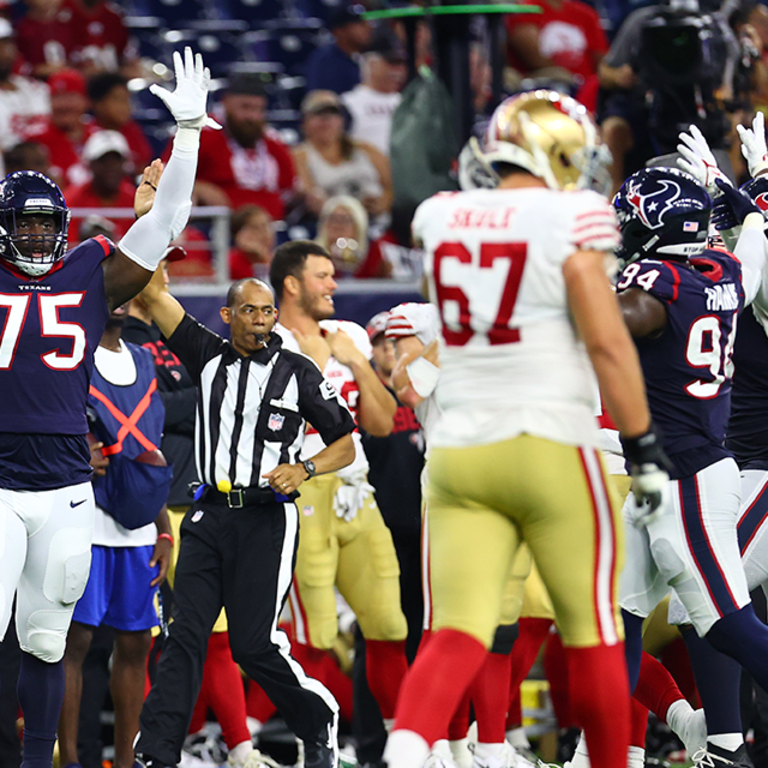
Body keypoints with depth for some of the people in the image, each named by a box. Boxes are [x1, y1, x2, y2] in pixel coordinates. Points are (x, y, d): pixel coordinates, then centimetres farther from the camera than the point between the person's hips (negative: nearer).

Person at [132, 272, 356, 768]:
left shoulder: (298, 373, 1)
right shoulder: (208, 357, 8)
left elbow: (345, 446, 4)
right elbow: (154, 294, 4)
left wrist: (304, 470, -13)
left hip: (267, 519, -3)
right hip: (211, 516, 3)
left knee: (253, 644, -7)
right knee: (186, 637, -4)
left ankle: (319, 719, 17)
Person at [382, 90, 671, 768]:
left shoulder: (440, 221, 7)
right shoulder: (568, 223, -8)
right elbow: (607, 343, -11)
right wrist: (644, 445, -4)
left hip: (460, 454, 4)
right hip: (549, 447, -4)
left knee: (457, 636, -4)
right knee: (592, 633, 11)